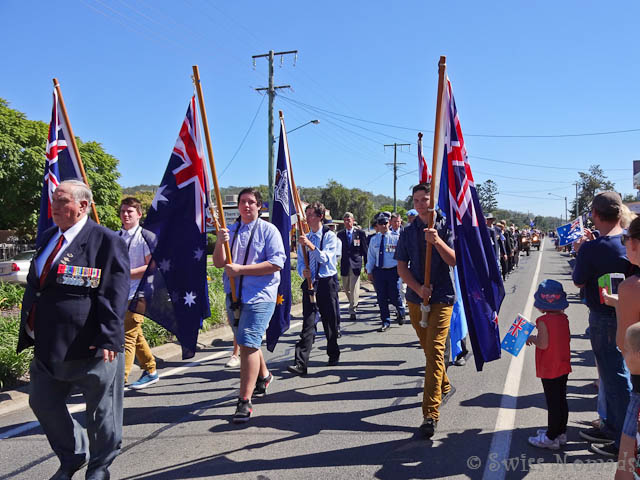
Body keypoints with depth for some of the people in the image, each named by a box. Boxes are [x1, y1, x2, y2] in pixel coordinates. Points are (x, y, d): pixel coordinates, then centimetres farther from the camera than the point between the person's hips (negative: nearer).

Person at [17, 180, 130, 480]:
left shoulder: (106, 241, -12)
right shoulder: (48, 238, 11)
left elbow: (115, 294, -17)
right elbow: (34, 284, 20)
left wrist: (108, 338, -23)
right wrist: (31, 330, 17)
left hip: (88, 344, -7)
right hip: (48, 345, 8)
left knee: (100, 409, 7)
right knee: (42, 402, 17)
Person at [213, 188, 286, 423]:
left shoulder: (268, 230, -3)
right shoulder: (231, 230, 11)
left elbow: (276, 263, -14)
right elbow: (219, 263, 5)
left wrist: (241, 269, -18)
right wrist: (221, 242, -15)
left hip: (259, 297, -6)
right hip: (234, 296, 6)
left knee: (249, 344, -14)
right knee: (247, 343, 20)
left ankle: (245, 401, -10)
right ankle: (264, 376, 45)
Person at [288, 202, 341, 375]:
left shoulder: (329, 236, -2)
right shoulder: (304, 239, 11)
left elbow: (325, 258, -16)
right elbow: (300, 262, 11)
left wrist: (311, 245, -28)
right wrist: (303, 271, -12)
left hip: (327, 283, -2)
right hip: (309, 283, 3)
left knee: (330, 322, 9)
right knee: (308, 323, -6)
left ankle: (333, 355, 30)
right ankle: (301, 363, -11)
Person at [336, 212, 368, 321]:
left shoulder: (360, 233, 1)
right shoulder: (340, 234, 7)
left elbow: (364, 249, 3)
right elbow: (338, 249, 9)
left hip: (356, 264, -3)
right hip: (344, 264, 3)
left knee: (354, 288, -7)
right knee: (345, 288, 12)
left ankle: (352, 311, -2)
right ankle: (354, 302, 38)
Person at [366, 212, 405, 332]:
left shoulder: (396, 238, -1)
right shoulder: (374, 240, 8)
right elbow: (370, 257, 11)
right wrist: (369, 271, 8)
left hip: (393, 270, -3)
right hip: (378, 271, 3)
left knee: (394, 297, 0)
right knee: (382, 298, 5)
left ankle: (401, 313, 33)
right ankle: (385, 322, 17)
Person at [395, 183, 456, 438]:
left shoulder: (446, 228, -1)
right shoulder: (408, 232, 7)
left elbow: (455, 260, -11)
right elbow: (402, 267, 4)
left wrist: (437, 241, -27)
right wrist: (418, 289, -10)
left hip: (442, 298, -4)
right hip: (415, 298, 4)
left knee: (434, 351, -12)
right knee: (429, 349, 18)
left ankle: (430, 413, -12)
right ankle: (444, 387, 43)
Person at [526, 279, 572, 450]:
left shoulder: (543, 321, -20)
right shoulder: (563, 318, 3)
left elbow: (543, 344, -23)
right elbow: (566, 339, 13)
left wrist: (532, 338, -4)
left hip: (549, 370, -8)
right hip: (564, 367, 8)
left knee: (553, 403, 0)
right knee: (561, 400, 17)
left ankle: (551, 438, 9)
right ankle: (561, 432, 29)